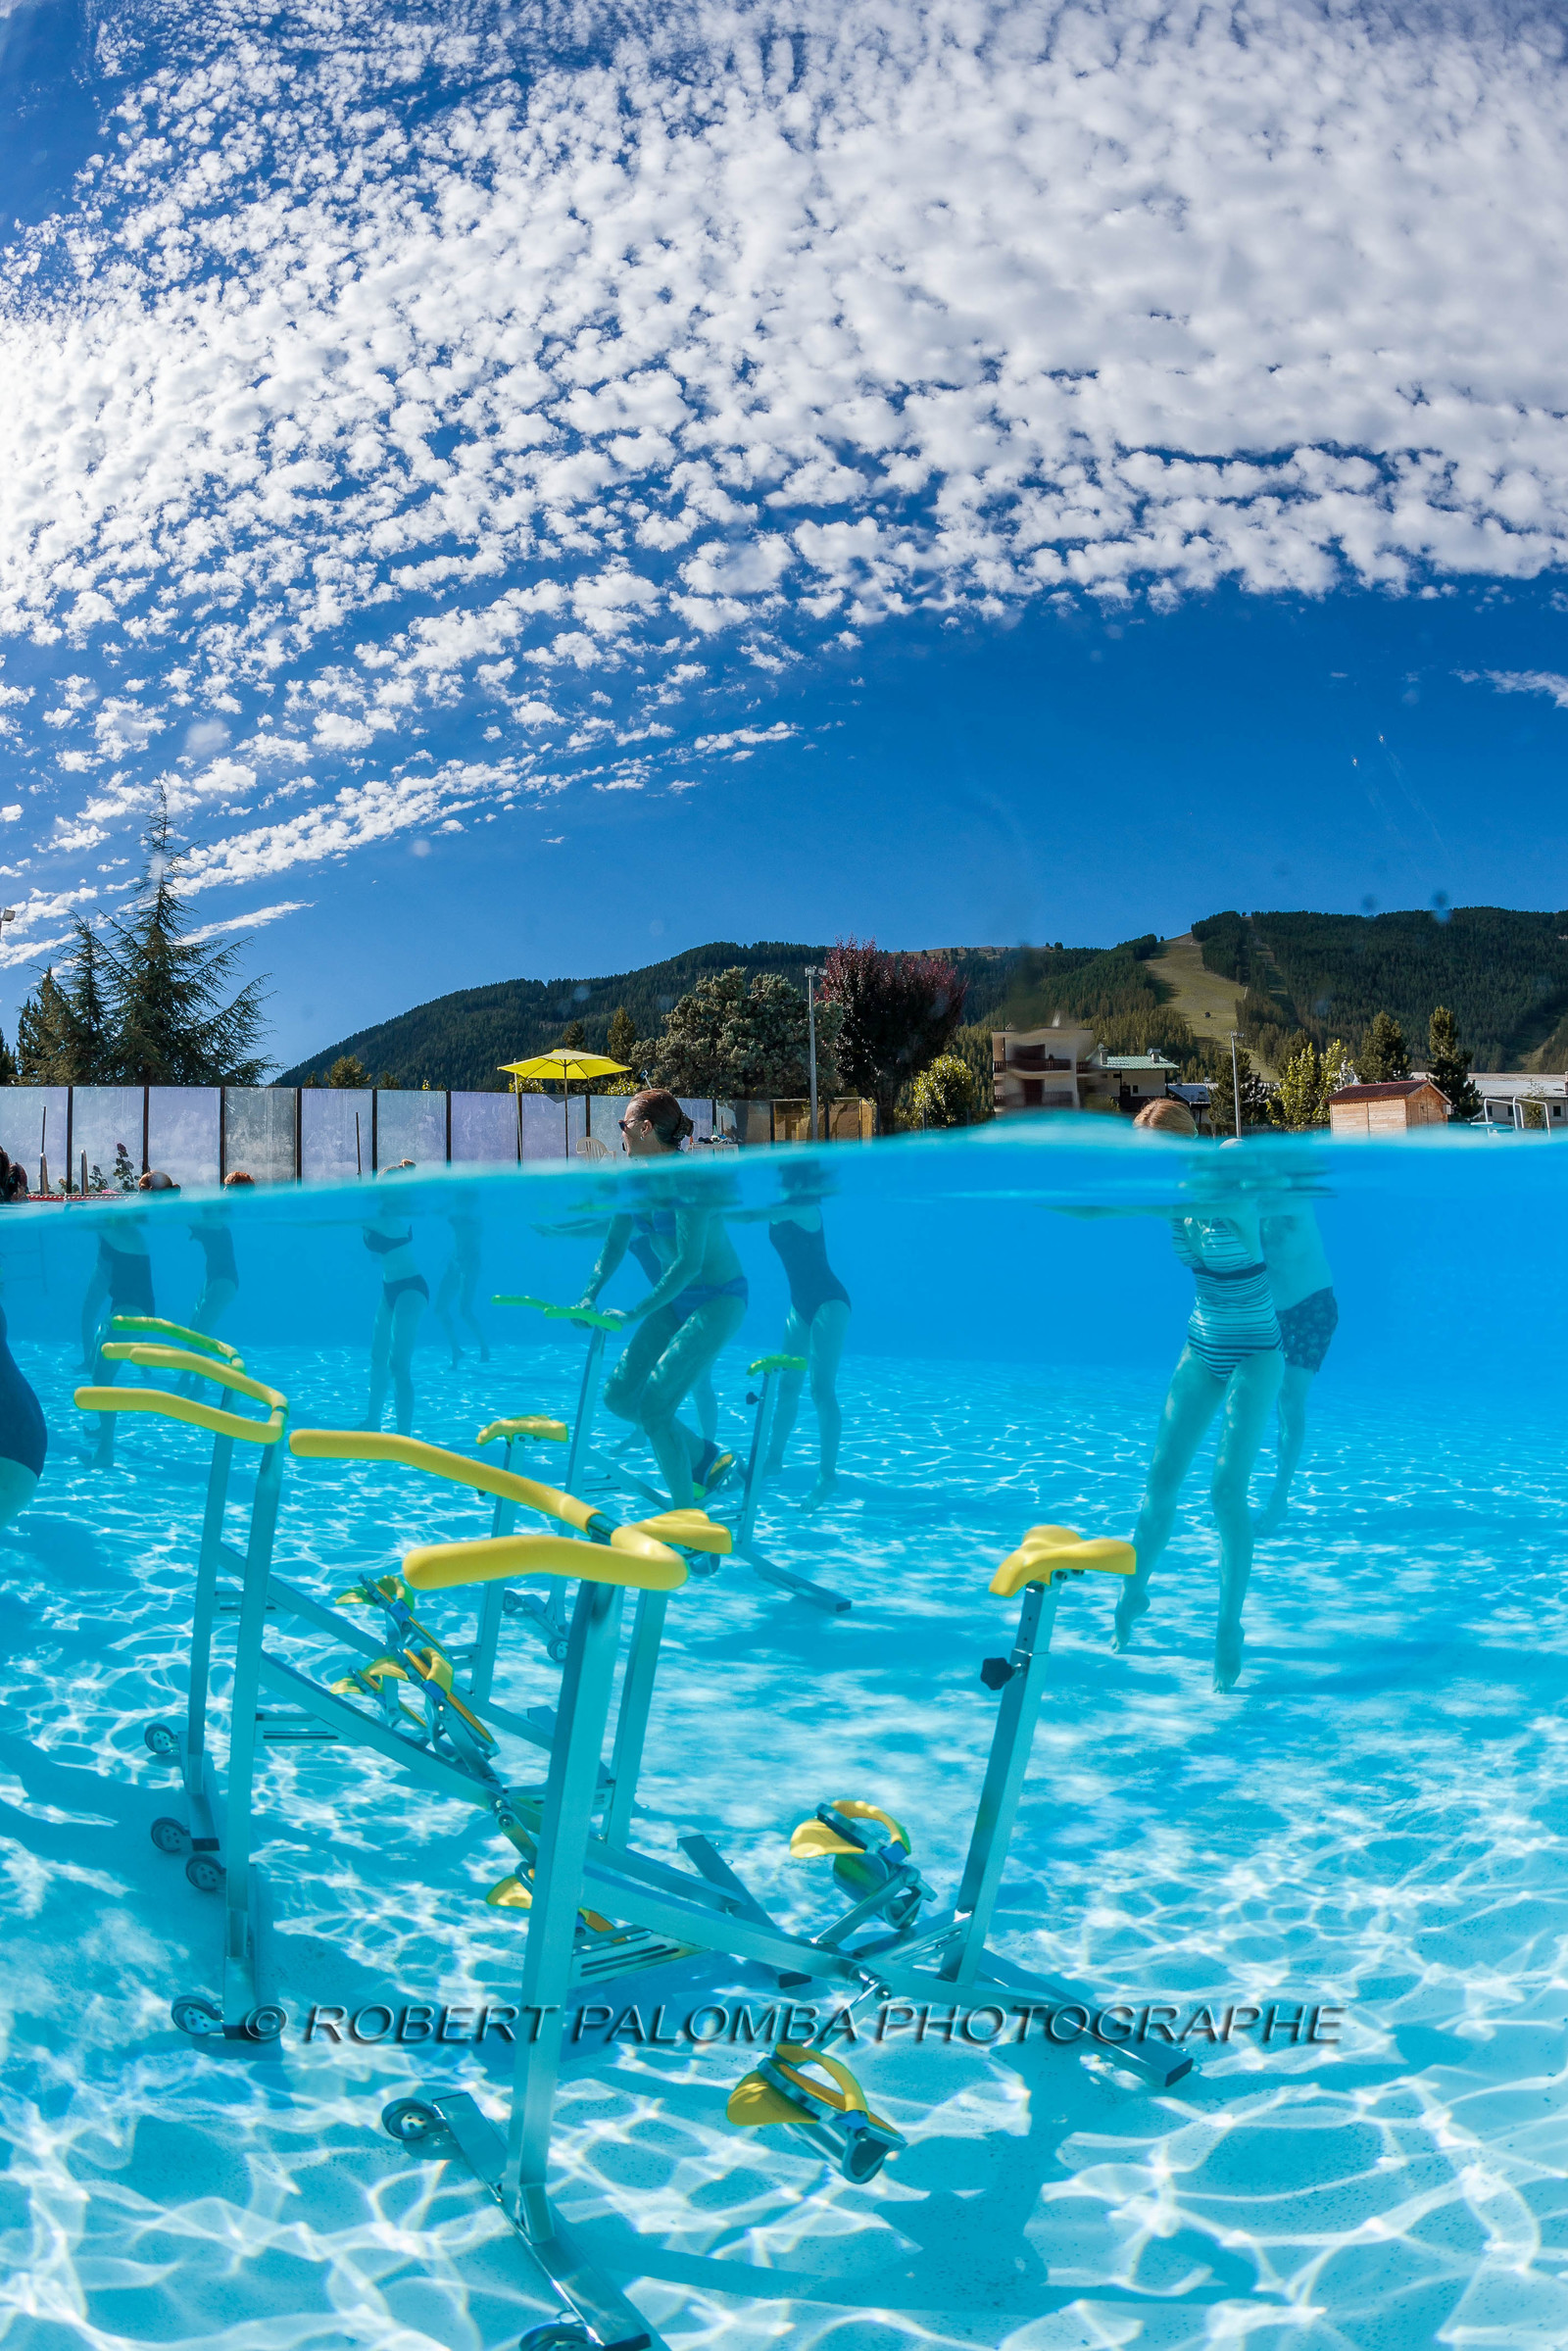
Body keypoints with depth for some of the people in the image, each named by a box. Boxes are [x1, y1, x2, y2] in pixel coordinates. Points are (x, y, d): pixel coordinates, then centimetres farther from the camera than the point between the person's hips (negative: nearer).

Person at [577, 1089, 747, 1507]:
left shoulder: (688, 1180, -24)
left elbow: (689, 1262, -28)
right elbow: (615, 1243, 6)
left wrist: (636, 1313, -31)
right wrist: (589, 1296, -9)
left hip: (718, 1301, -8)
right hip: (676, 1300, 8)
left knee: (654, 1405, -15)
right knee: (619, 1396, 3)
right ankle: (705, 1457, 21)